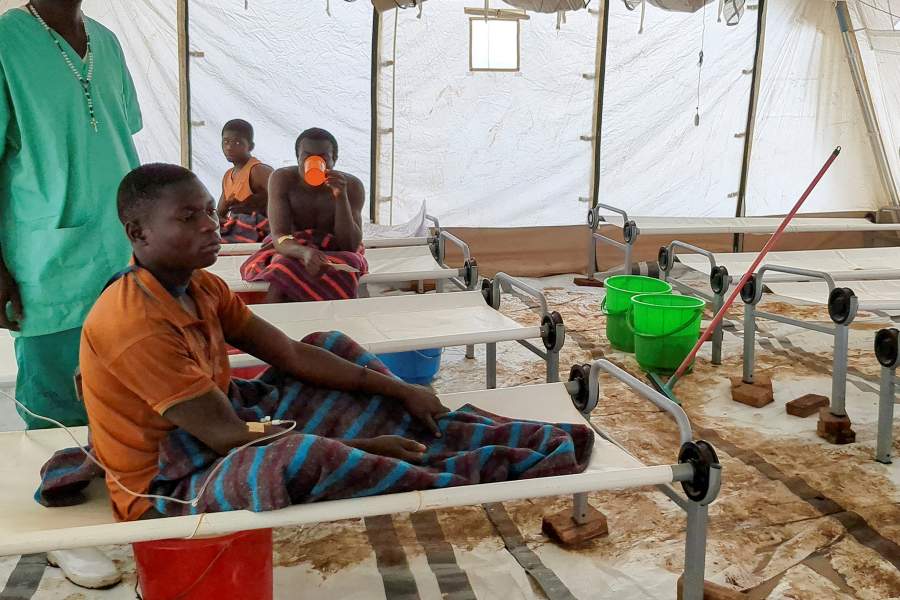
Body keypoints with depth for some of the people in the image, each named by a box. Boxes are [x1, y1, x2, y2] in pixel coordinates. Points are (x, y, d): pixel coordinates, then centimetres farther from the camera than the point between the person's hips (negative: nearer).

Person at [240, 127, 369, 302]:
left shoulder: (351, 185, -12)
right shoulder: (282, 179, -13)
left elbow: (351, 246, -17)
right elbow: (279, 237, -22)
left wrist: (341, 196, -29)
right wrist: (304, 252, -45)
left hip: (335, 255, 0)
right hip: (291, 252, 0)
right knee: (281, 270, -35)